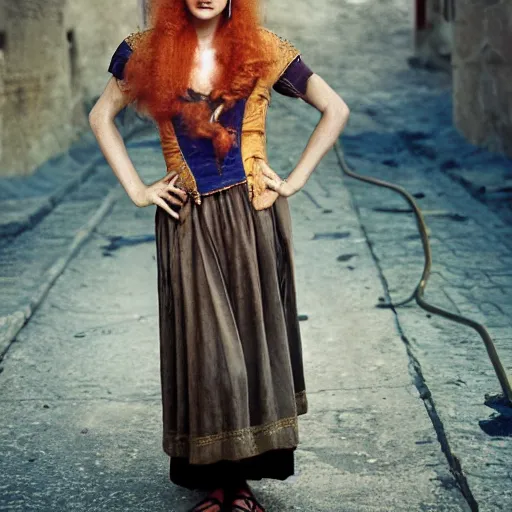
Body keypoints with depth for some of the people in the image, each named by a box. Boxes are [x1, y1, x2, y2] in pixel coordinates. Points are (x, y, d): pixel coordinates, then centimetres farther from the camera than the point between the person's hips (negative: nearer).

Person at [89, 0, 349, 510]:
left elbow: (335, 109, 6)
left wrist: (294, 180, 0)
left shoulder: (263, 50, 0)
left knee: (254, 335, 4)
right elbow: (101, 116, 12)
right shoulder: (146, 51, 2)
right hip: (187, 221, 0)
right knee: (201, 346, 3)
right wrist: (136, 189, 4)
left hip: (253, 216, 0)